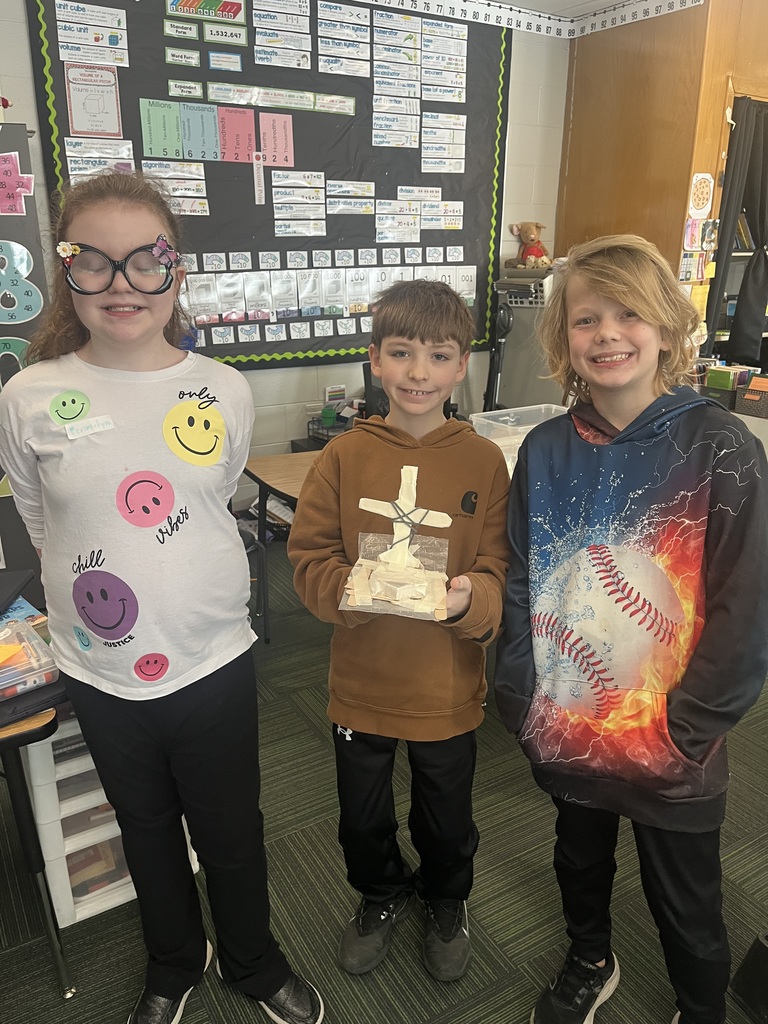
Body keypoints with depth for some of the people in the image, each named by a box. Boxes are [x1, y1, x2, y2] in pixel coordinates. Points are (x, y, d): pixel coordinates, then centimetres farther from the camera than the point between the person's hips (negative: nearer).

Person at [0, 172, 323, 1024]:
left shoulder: (226, 392, -8)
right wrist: (93, 587, 8)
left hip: (214, 659, 0)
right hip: (100, 671, 1)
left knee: (232, 832, 18)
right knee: (147, 829, 23)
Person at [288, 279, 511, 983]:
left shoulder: (485, 461, -9)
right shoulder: (345, 455, -9)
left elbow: (502, 574, -8)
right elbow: (308, 556, -8)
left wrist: (470, 597, -29)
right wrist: (352, 590, -27)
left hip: (450, 686, 0)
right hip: (361, 682, 1)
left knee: (446, 821, 23)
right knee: (363, 819, 23)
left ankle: (447, 900, 56)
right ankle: (383, 894, 56)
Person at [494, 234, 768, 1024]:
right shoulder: (547, 451, -3)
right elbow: (521, 585, 0)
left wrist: (686, 729, -14)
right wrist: (522, 703, -4)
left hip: (668, 751, -3)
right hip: (566, 736, 4)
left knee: (685, 906, 18)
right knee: (580, 861, 27)